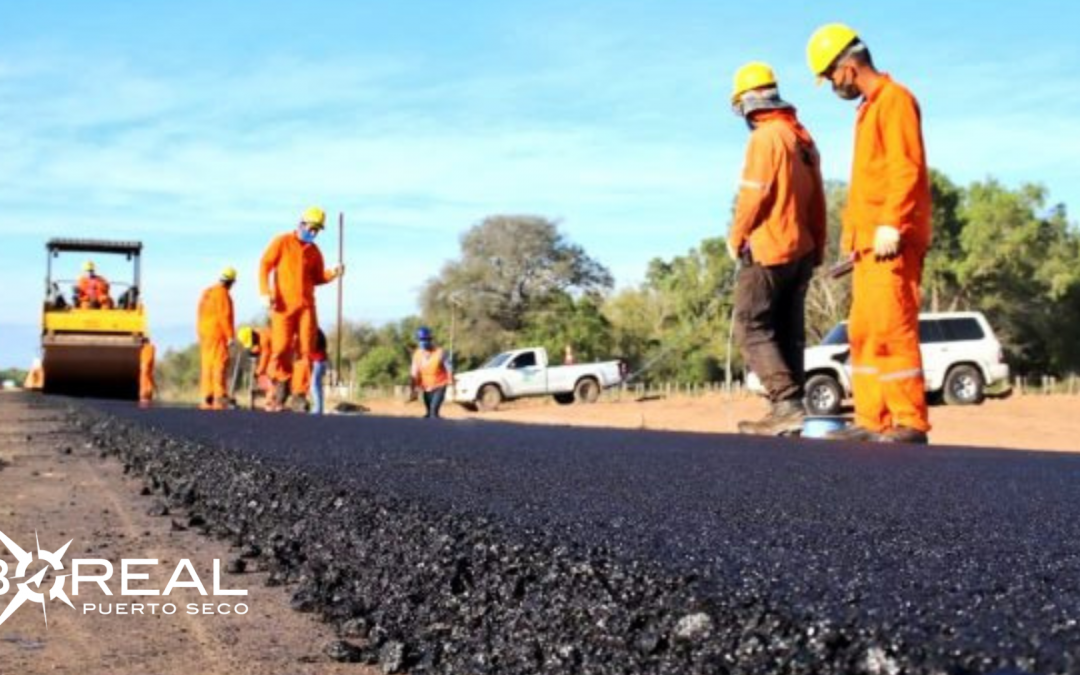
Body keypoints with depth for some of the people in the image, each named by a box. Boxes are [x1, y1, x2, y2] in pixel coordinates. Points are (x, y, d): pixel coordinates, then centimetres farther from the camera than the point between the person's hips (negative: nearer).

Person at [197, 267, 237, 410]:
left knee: (207, 365, 8)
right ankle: (219, 398, -14)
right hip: (218, 334, -9)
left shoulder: (206, 293, 16)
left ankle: (205, 398, 8)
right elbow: (225, 316, -17)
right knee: (219, 364, -9)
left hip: (204, 334, 9)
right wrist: (230, 335, -14)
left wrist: (202, 334, 16)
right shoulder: (222, 293, -10)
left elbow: (202, 315, 16)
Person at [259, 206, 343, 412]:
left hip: (306, 305, 4)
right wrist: (266, 292, -11)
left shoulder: (314, 251, 17)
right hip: (283, 305, -4)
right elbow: (265, 265, 0)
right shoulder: (282, 242, 5)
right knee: (282, 347, -11)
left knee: (305, 349, -3)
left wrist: (333, 273, 0)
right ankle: (282, 383, 7)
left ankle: (299, 394, 0)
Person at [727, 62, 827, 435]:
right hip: (802, 250, 9)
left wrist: (735, 238, -2)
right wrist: (817, 248, 20)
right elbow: (817, 199, 17)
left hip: (768, 250, -9)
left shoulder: (766, 137, -11)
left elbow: (753, 195, -16)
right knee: (788, 331, 9)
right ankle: (790, 409, 9)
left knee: (752, 327, -7)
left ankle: (787, 404, -17)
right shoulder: (803, 137, 15)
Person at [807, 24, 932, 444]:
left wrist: (890, 225, -21)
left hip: (891, 242, -10)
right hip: (869, 243, 10)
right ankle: (872, 420, 12)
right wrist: (853, 233, 21)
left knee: (892, 328, -12)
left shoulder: (894, 99, -6)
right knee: (864, 332, 9)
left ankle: (910, 422, -10)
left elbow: (907, 169, -15)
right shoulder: (869, 107, 23)